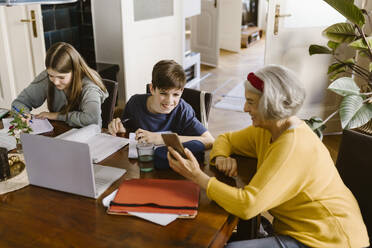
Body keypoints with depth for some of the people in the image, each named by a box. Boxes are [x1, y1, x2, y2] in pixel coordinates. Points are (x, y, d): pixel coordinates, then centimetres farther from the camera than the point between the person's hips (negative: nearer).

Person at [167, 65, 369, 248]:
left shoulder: (293, 146, -26)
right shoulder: (265, 130, 1)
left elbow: (247, 205, -30)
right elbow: (226, 139, 16)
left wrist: (198, 177, -26)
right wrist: (220, 158, -6)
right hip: (296, 230, 8)